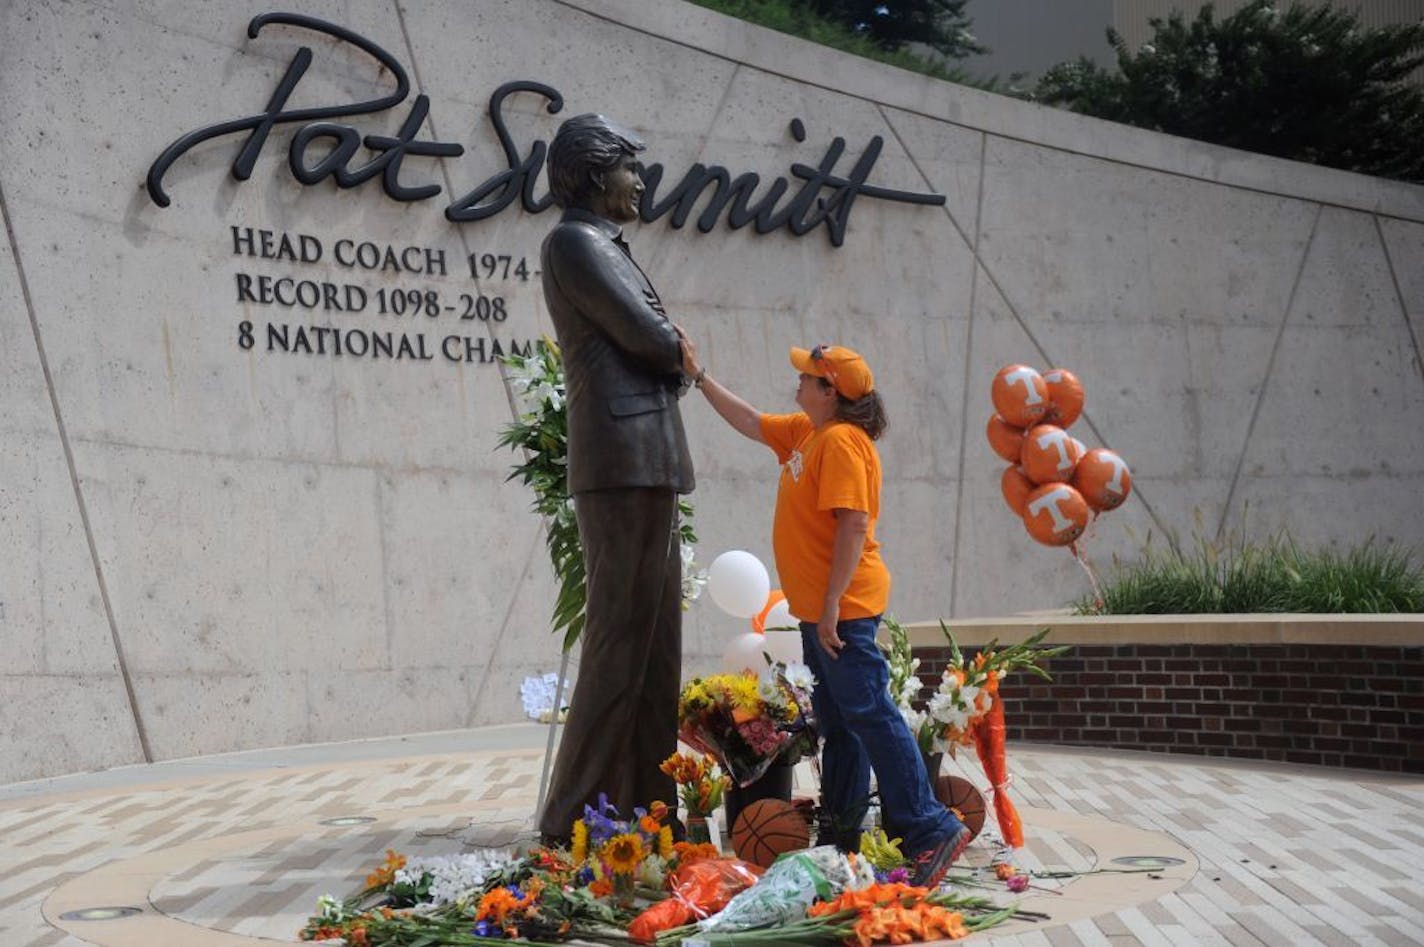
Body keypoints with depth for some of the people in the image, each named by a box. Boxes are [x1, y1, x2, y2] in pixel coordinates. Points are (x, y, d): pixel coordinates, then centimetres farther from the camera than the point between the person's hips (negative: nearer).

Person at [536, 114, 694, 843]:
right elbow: (652, 337, -12)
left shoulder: (602, 247, 23)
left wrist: (667, 358, 1)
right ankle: (576, 819, -4)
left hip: (643, 466, 10)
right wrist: (676, 354, 7)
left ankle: (643, 807, 15)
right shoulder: (575, 241, -7)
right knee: (621, 643, -8)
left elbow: (655, 350, 21)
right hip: (625, 462, -10)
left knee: (654, 646, 10)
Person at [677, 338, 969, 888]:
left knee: (869, 716, -11)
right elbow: (749, 422, 29)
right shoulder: (804, 431, 14)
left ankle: (930, 830, -9)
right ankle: (842, 831, 23)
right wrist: (698, 376, 28)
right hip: (820, 609, 10)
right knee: (836, 723, 15)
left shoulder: (841, 441, -16)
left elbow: (854, 523, -24)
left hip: (843, 608, -10)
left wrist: (832, 604, -26)